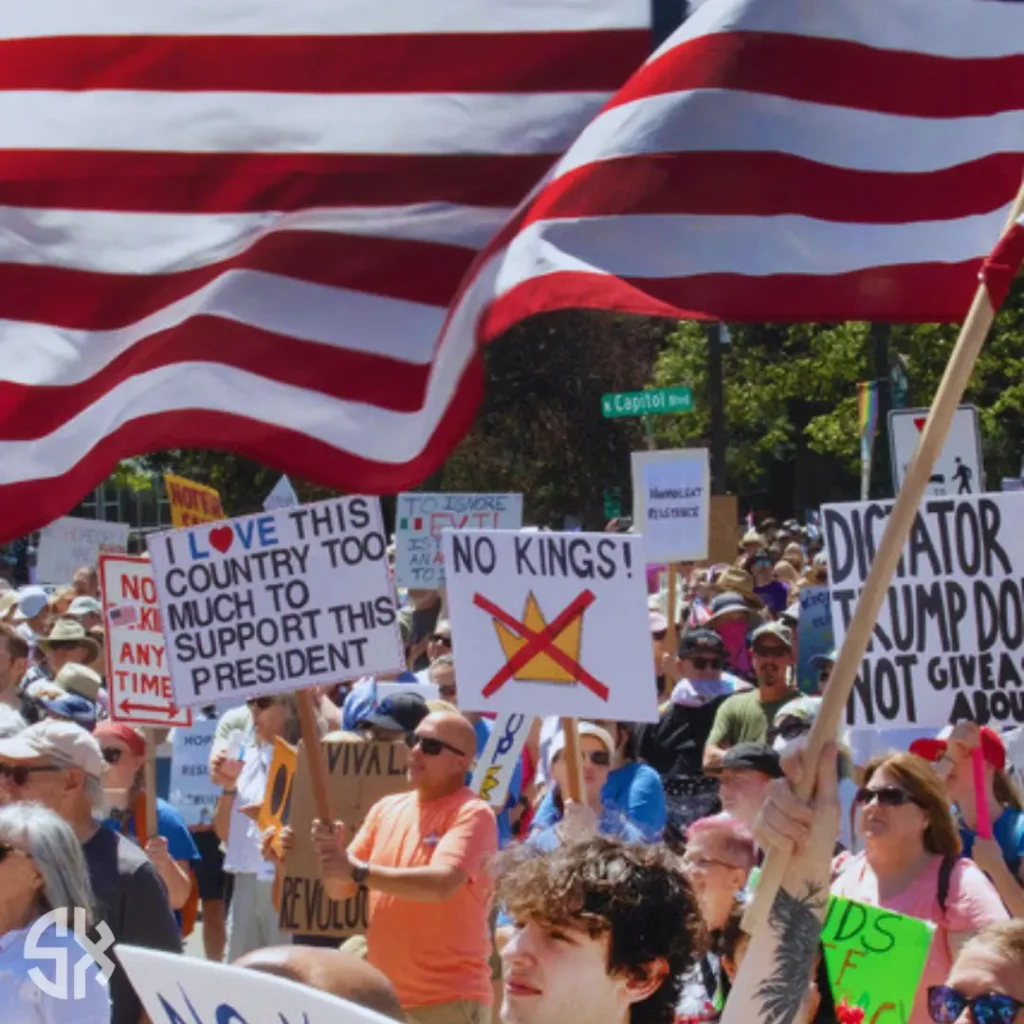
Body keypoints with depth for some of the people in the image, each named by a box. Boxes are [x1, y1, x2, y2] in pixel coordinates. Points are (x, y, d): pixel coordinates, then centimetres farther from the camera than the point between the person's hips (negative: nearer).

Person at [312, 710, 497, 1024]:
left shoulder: (472, 814, -10)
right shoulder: (386, 808, 11)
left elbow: (442, 884, -26)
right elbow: (340, 889, 11)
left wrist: (358, 871, -24)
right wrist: (331, 854, -12)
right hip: (383, 996, 7)